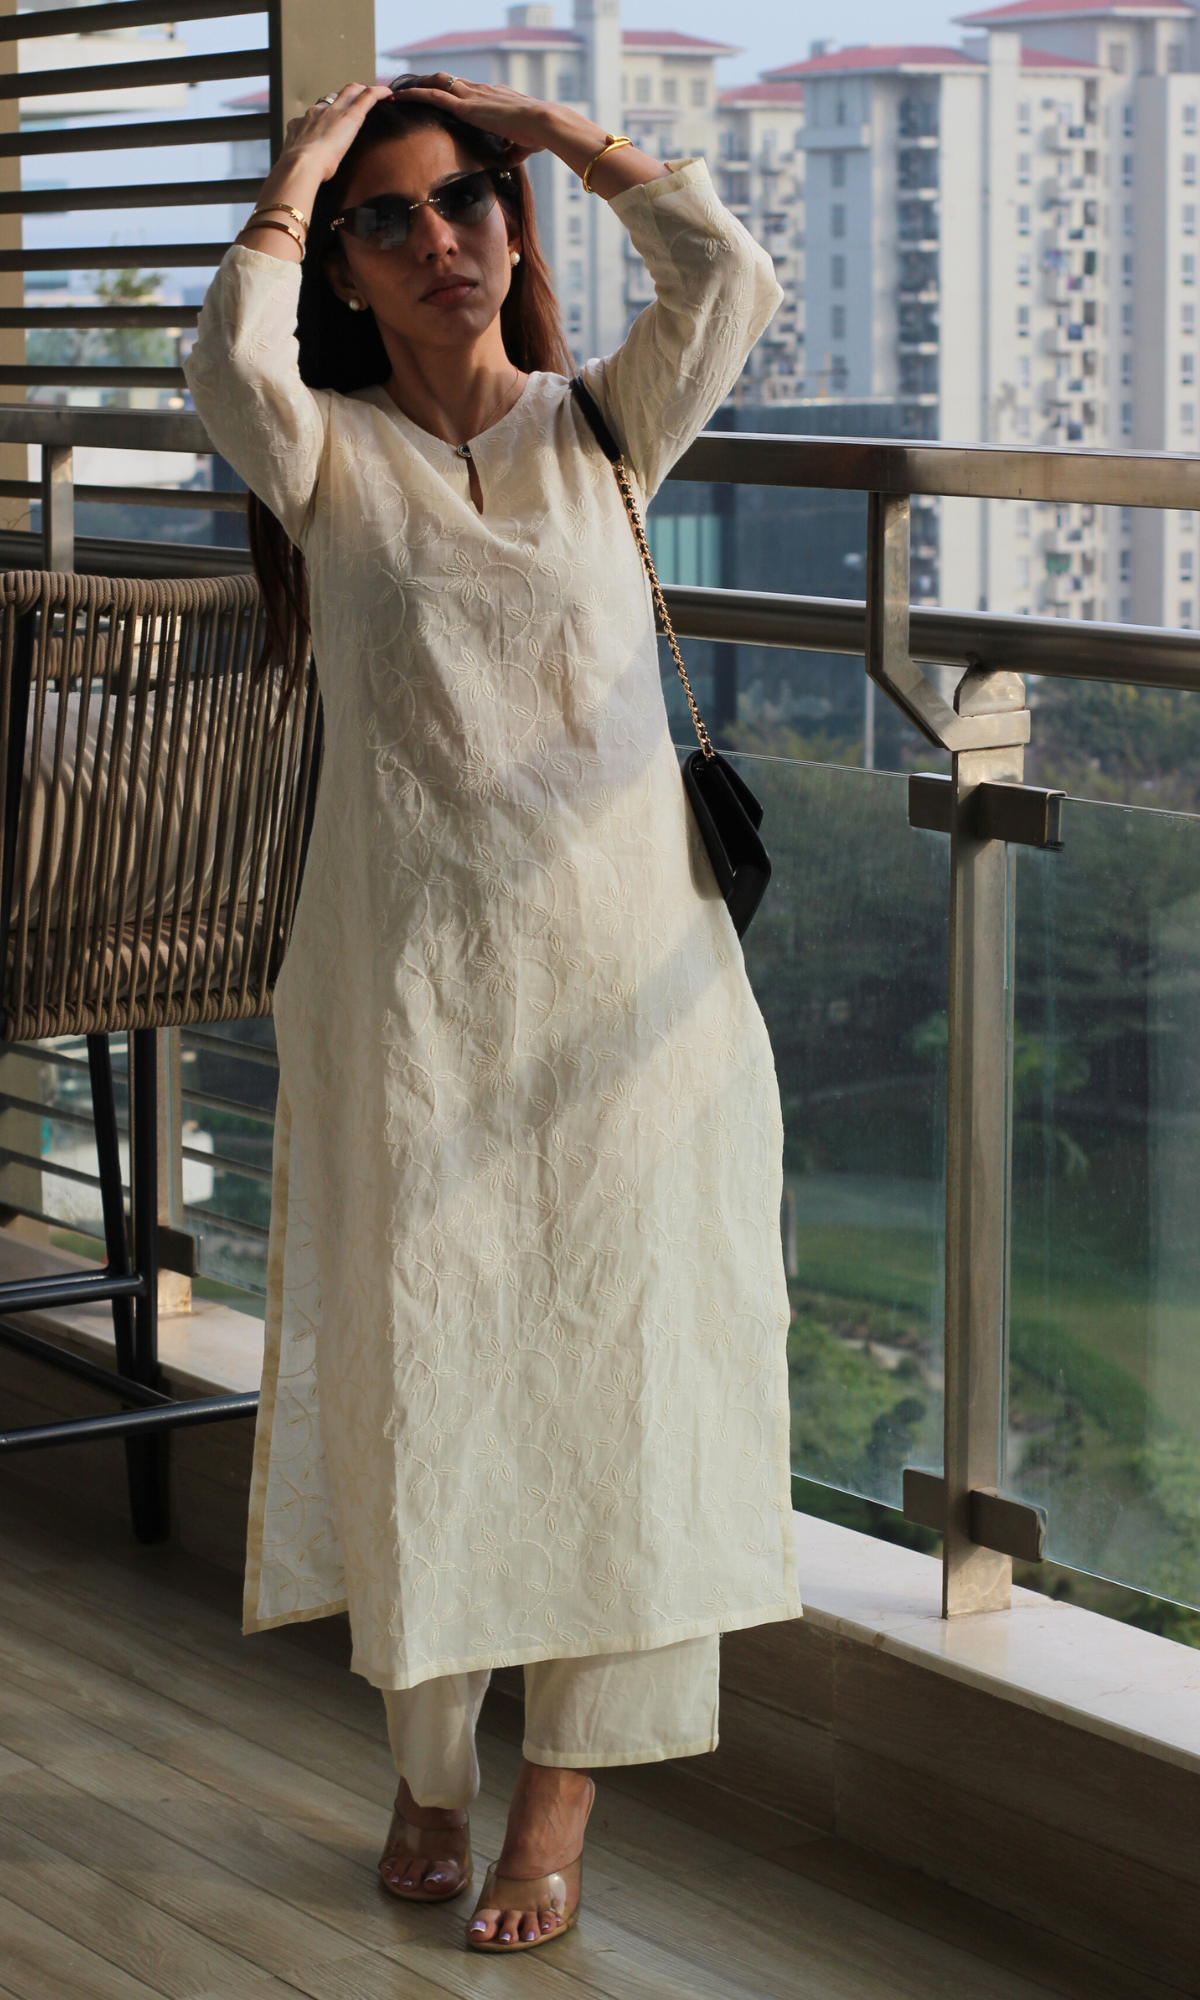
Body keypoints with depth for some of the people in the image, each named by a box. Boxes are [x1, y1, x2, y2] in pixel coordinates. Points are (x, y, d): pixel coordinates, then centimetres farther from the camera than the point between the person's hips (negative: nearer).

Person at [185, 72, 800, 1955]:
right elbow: (233, 367, -19)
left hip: (623, 977, 1)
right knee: (418, 1373, 6)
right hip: (409, 987, -1)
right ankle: (430, 1765, 25)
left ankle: (562, 1790, 18)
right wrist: (299, 169, -5)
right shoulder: (332, 454, 4)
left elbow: (731, 280, -8)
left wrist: (556, 127, 1)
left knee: (610, 1364, 4)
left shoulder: (603, 430, 9)